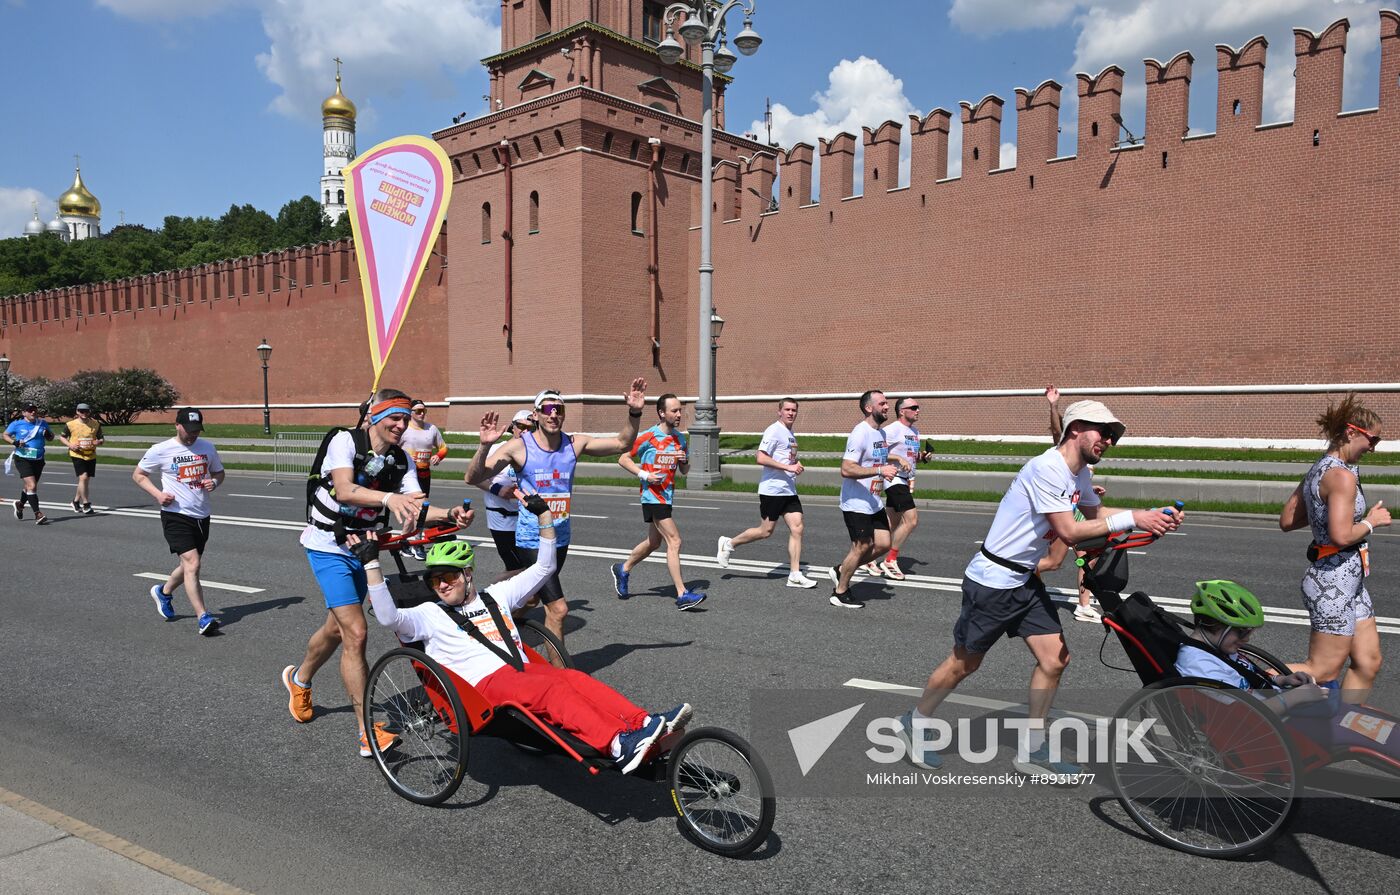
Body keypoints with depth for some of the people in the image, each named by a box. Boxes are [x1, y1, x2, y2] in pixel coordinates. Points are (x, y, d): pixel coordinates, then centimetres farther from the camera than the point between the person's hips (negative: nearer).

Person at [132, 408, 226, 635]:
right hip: (175, 515, -5)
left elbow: (219, 472, 19)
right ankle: (203, 617, -17)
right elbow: (138, 474, 6)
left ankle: (163, 592, 47)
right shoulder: (161, 450, -5)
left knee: (189, 565, 18)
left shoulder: (208, 447, 6)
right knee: (192, 564, -16)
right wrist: (158, 494, -10)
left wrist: (214, 482, -5)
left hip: (201, 516, 5)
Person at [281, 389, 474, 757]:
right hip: (328, 547, -7)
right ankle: (368, 733, -10)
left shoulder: (402, 461, -4)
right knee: (355, 633, -16)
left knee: (337, 627, 23)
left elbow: (415, 510, -14)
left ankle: (299, 679, 54)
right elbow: (343, 490, -36)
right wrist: (389, 498, -53)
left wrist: (450, 515, -34)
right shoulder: (345, 441, -19)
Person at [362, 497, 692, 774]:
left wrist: (544, 515, 20)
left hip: (524, 670, 5)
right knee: (552, 689, -32)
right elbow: (388, 617, -4)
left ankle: (646, 724, -42)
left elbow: (544, 568, 26)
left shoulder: (496, 596, 25)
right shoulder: (430, 614, 15)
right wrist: (371, 564, -9)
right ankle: (618, 746, -52)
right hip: (486, 684, -5)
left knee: (573, 678, -27)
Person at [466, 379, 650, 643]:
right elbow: (473, 478, -15)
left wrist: (634, 414, -9)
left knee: (533, 597, 24)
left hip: (561, 539, 6)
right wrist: (485, 446, -31)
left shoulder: (574, 444, -1)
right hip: (532, 540, -5)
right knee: (558, 609, -16)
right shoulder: (519, 446, -12)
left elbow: (622, 444, 6)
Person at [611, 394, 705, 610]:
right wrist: (644, 474, -17)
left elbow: (685, 471, 17)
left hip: (667, 496, 8)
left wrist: (684, 461, -6)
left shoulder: (680, 438, 10)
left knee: (654, 542, 19)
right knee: (674, 541, -13)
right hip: (653, 496, -8)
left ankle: (622, 569, 41)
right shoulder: (649, 437, -11)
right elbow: (623, 459, -5)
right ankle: (682, 595, -12)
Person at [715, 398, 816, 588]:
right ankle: (729, 544, 19)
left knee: (797, 528, -1)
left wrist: (797, 464, 10)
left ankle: (795, 575, 2)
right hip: (772, 489, -8)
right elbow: (761, 458, -21)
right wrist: (789, 467, -21)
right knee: (765, 531, -2)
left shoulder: (790, 434, 17)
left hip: (789, 490, 8)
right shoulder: (774, 431, -11)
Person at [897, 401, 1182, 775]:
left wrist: (1153, 517, 7)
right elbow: (1069, 531, -25)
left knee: (1055, 659, 4)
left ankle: (1034, 752, 17)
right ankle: (914, 724, 25)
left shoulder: (1078, 473, 7)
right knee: (965, 663, 4)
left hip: (1024, 581, 9)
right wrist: (1131, 519, -22)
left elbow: (1095, 513, 21)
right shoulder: (1047, 469, -23)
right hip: (992, 581, -9)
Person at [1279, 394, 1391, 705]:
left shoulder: (1318, 470, 10)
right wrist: (1371, 520, -10)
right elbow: (1341, 536, -26)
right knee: (1323, 670, -3)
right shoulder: (1342, 475, -18)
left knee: (1368, 662, 13)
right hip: (1335, 582, -10)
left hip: (1349, 581, 10)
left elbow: (1286, 521, 14)